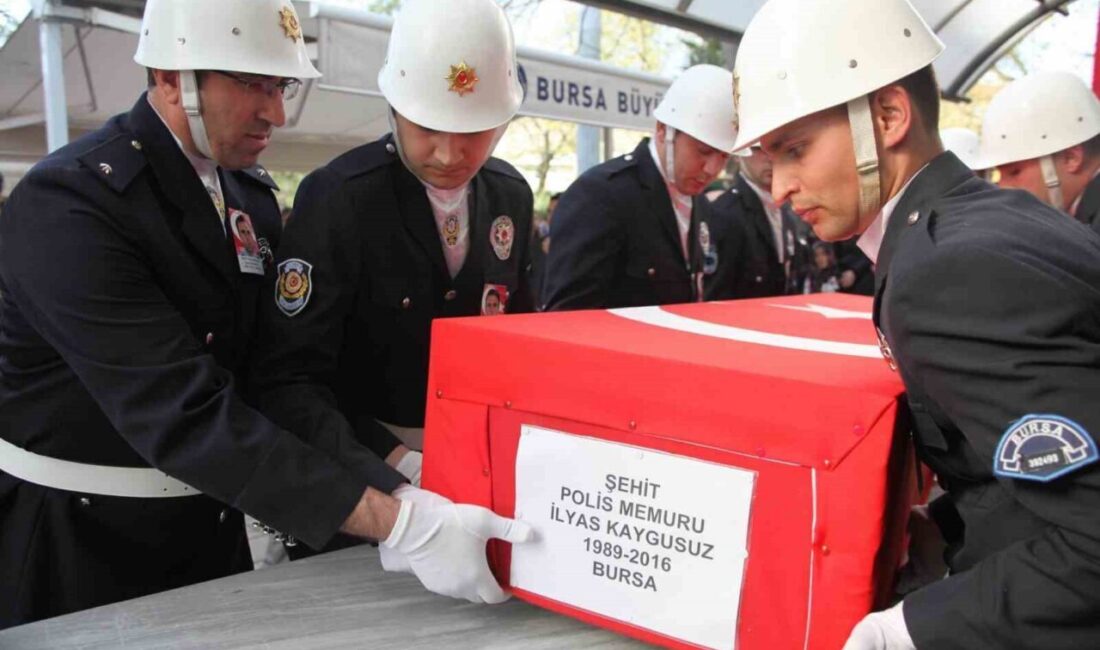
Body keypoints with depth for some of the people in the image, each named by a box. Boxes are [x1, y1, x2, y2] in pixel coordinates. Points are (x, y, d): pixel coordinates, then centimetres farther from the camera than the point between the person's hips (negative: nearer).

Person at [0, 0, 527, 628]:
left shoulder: (253, 192, 2)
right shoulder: (67, 203, -22)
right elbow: (184, 410, -31)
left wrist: (396, 491, -15)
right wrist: (398, 521, -36)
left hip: (212, 522, 6)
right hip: (75, 541, -6)